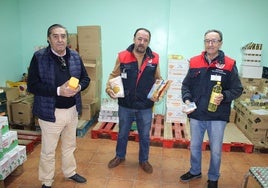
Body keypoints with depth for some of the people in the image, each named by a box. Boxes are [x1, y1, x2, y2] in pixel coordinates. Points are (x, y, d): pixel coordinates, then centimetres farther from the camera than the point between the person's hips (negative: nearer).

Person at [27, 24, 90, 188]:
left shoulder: (75, 56, 2)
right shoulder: (39, 57, -11)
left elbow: (86, 78, 8)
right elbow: (32, 86, -15)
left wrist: (79, 87, -15)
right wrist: (58, 91, -25)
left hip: (72, 110, 5)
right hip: (50, 112, -4)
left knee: (70, 146, 23)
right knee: (48, 151, 12)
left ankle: (70, 172, 45)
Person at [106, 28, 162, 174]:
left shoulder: (154, 58, -4)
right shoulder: (122, 56, -9)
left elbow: (158, 80, 6)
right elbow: (113, 75, 1)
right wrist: (109, 88, -15)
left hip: (145, 107, 1)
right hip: (125, 105, 0)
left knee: (144, 136, 17)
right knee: (122, 133, 20)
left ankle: (143, 160, 41)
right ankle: (120, 156, 45)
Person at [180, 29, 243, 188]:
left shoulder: (229, 64, -6)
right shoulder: (195, 62, 1)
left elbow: (237, 89, -2)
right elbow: (186, 85, 7)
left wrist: (224, 96, -20)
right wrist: (187, 99, -9)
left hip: (218, 116, -2)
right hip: (196, 114, 3)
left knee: (216, 150, 12)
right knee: (194, 146, 18)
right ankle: (195, 171, 43)